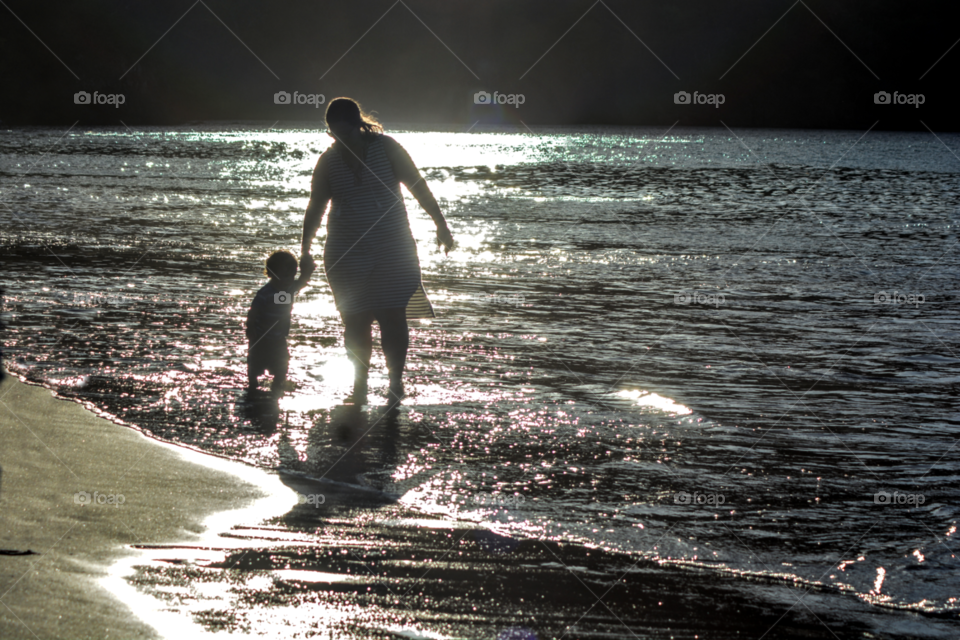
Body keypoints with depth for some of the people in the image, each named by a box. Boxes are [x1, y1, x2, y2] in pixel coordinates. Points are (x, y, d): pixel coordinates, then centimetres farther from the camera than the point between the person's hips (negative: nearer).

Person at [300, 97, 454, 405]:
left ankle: (395, 382, 5)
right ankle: (359, 385, 9)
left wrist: (440, 224, -2)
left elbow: (419, 187, 1)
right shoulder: (329, 161, 3)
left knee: (393, 317, -7)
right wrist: (305, 249, 10)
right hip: (347, 254, 2)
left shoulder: (386, 148, -3)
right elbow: (315, 208, 11)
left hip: (392, 251, -2)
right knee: (355, 322, -2)